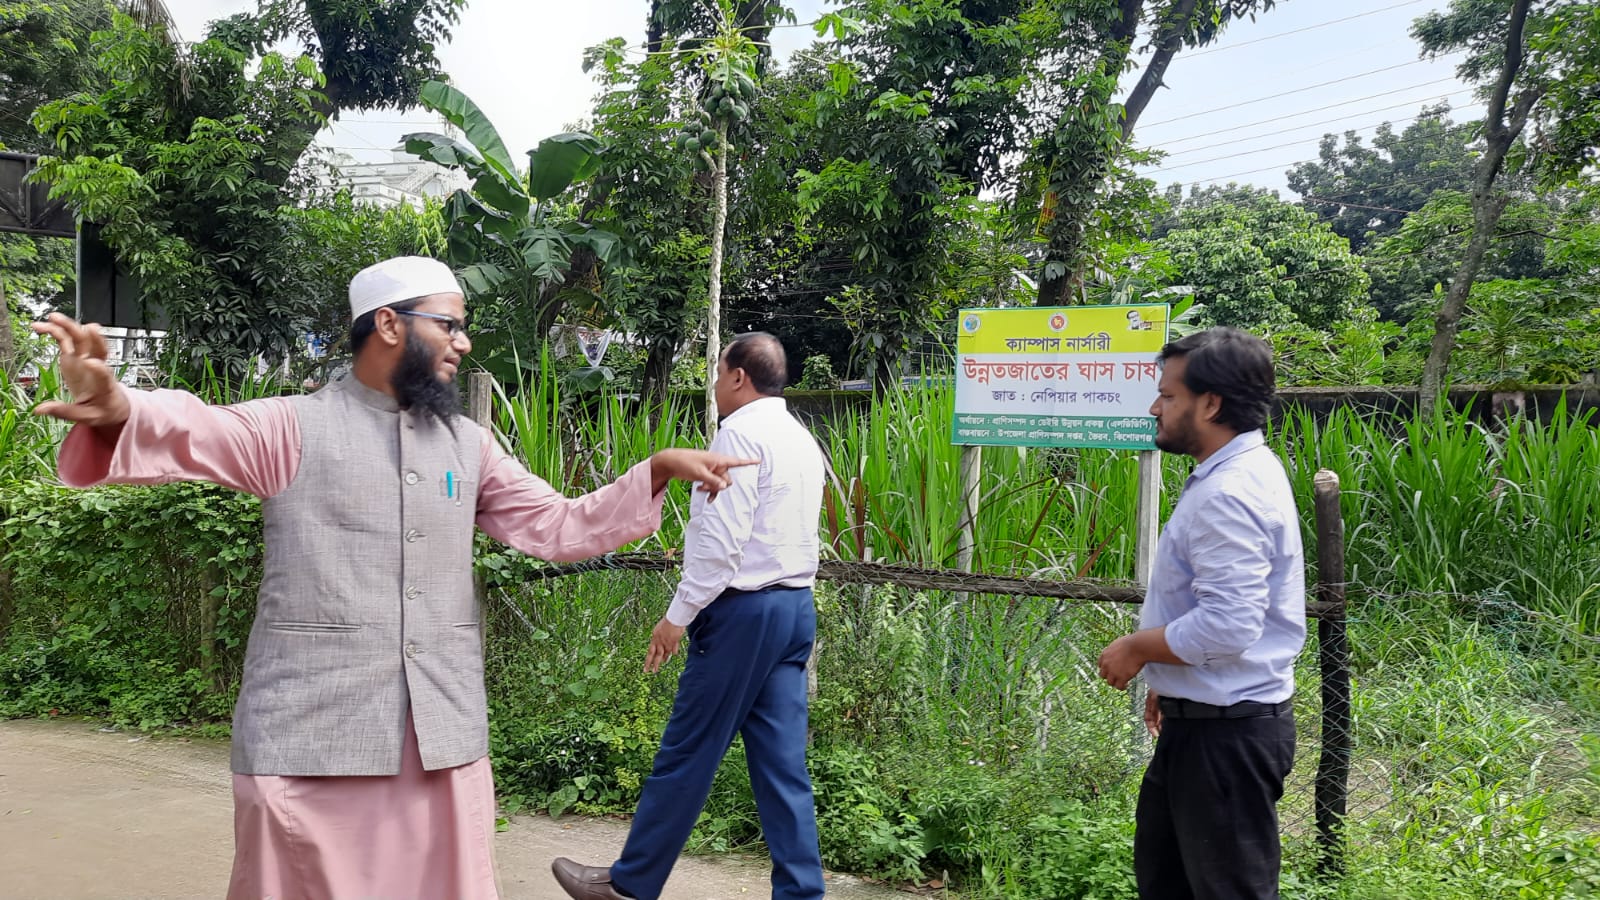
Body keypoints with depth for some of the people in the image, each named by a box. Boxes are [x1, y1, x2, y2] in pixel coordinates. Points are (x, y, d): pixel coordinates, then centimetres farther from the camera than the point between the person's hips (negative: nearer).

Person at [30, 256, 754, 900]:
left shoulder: (469, 444, 13)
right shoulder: (293, 427, -2)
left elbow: (561, 528, 14)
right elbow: (186, 430, -18)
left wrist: (659, 470, 3)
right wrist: (115, 408, -41)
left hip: (446, 738, 4)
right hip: (309, 739, -4)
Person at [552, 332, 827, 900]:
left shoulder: (741, 433, -11)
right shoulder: (804, 440, 16)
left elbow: (723, 539, -18)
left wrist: (678, 615, -14)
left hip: (743, 610, -9)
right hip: (796, 607, 9)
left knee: (687, 753, 3)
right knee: (782, 762, 8)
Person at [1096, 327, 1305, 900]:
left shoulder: (1228, 495, -25)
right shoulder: (1237, 472, 10)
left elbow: (1227, 627, -32)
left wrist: (1136, 649, -17)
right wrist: (1168, 677, 21)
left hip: (1225, 734, -11)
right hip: (1202, 720, 11)